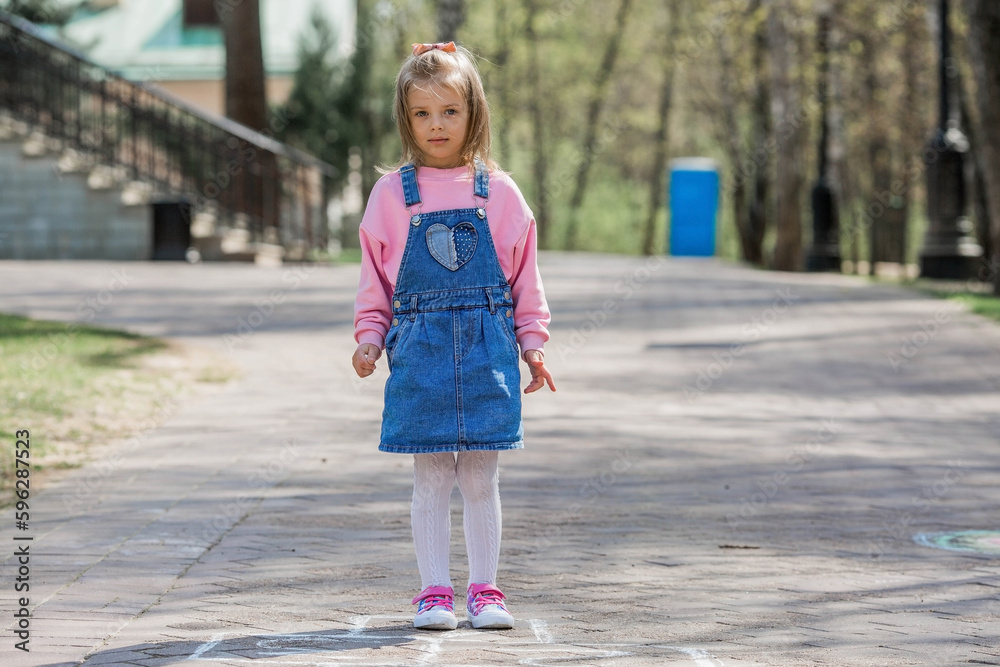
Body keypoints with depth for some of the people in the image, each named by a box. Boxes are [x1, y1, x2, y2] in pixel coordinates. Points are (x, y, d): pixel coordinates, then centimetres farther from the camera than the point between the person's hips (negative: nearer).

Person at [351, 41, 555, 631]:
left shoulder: (498, 192, 5)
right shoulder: (392, 194, 4)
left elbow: (524, 277, 9)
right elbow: (376, 281, 8)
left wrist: (533, 344, 5)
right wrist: (369, 338, -3)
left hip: (487, 348, 0)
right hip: (420, 349, 0)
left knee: (481, 479, 4)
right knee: (431, 479, 2)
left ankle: (484, 590, 13)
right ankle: (435, 592, 9)